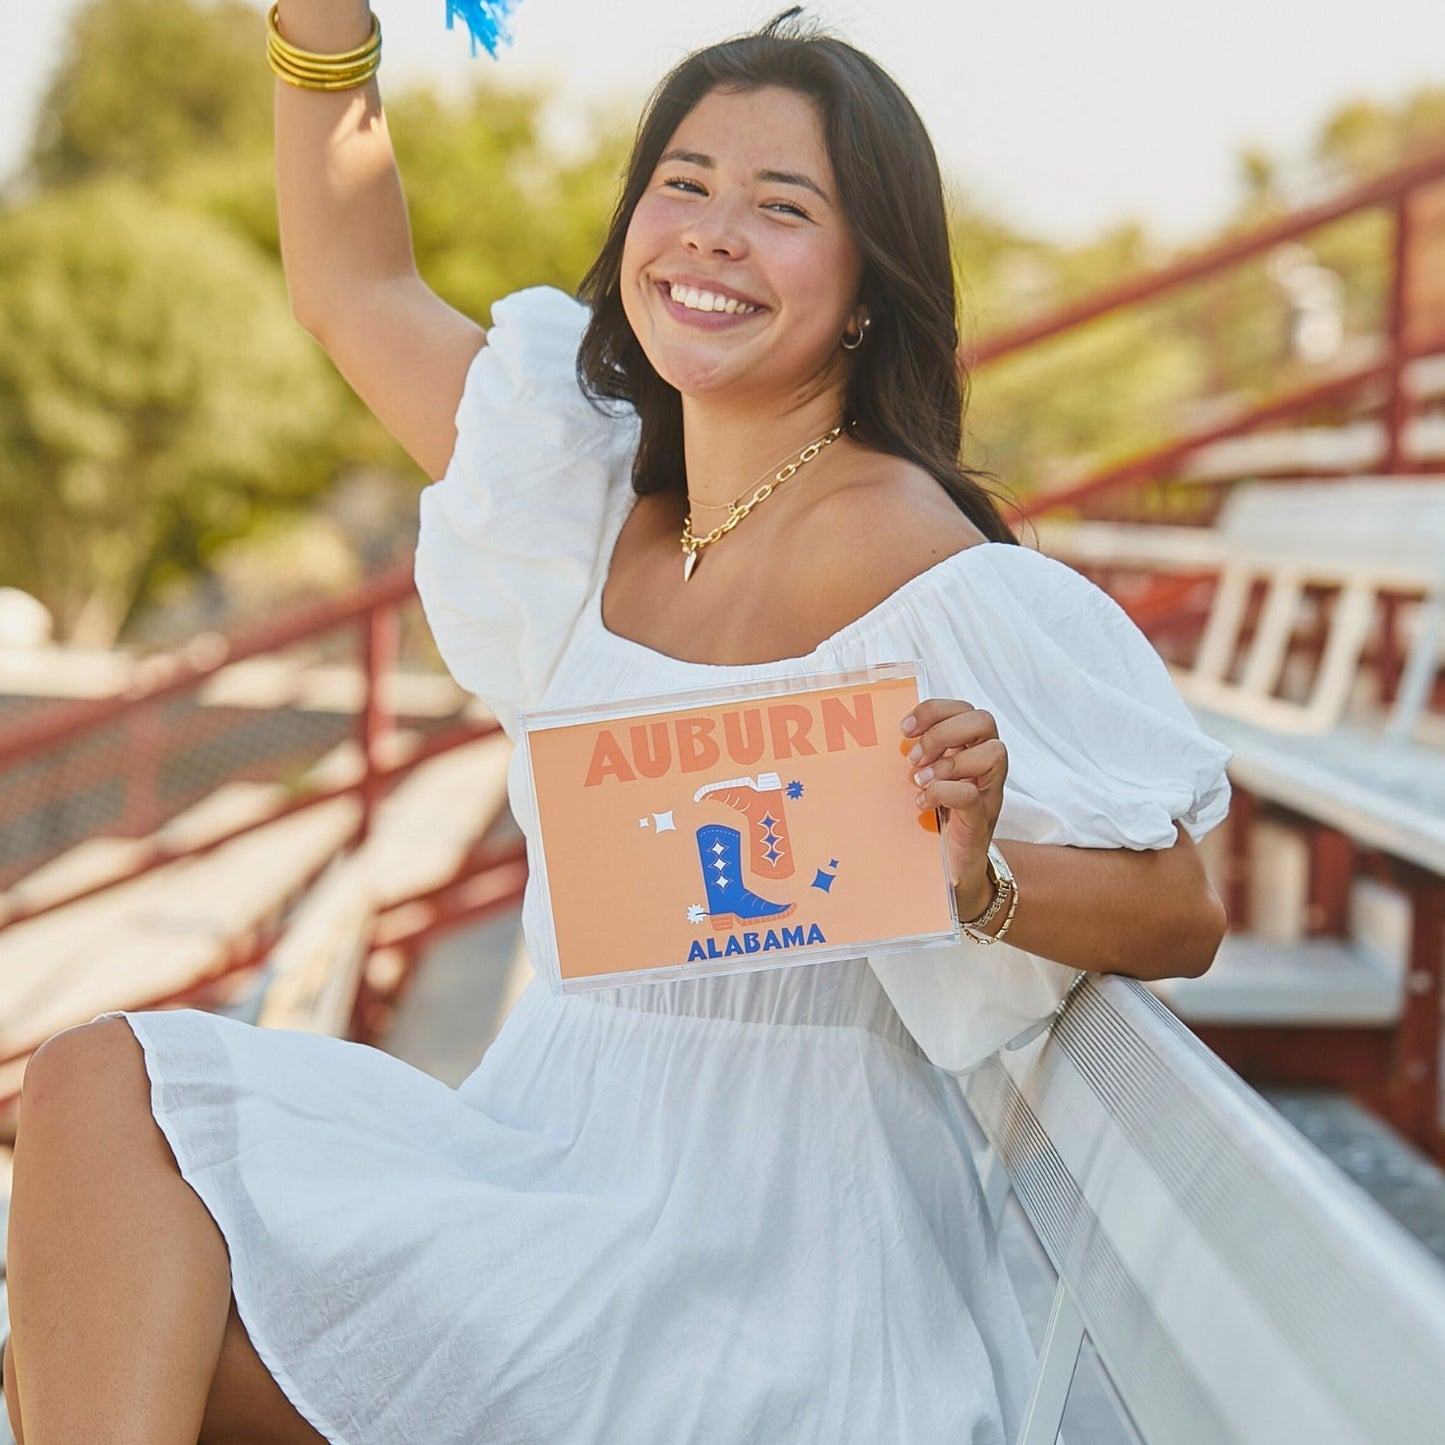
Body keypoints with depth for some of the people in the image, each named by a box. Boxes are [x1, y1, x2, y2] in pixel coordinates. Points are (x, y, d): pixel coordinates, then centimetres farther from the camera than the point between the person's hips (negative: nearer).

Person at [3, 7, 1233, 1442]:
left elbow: (1178, 915, -11)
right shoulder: (604, 487, 9)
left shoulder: (899, 551, -14)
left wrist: (979, 875, -31)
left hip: (773, 1222, -7)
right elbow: (351, 288, 20)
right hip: (554, 1147, 7)